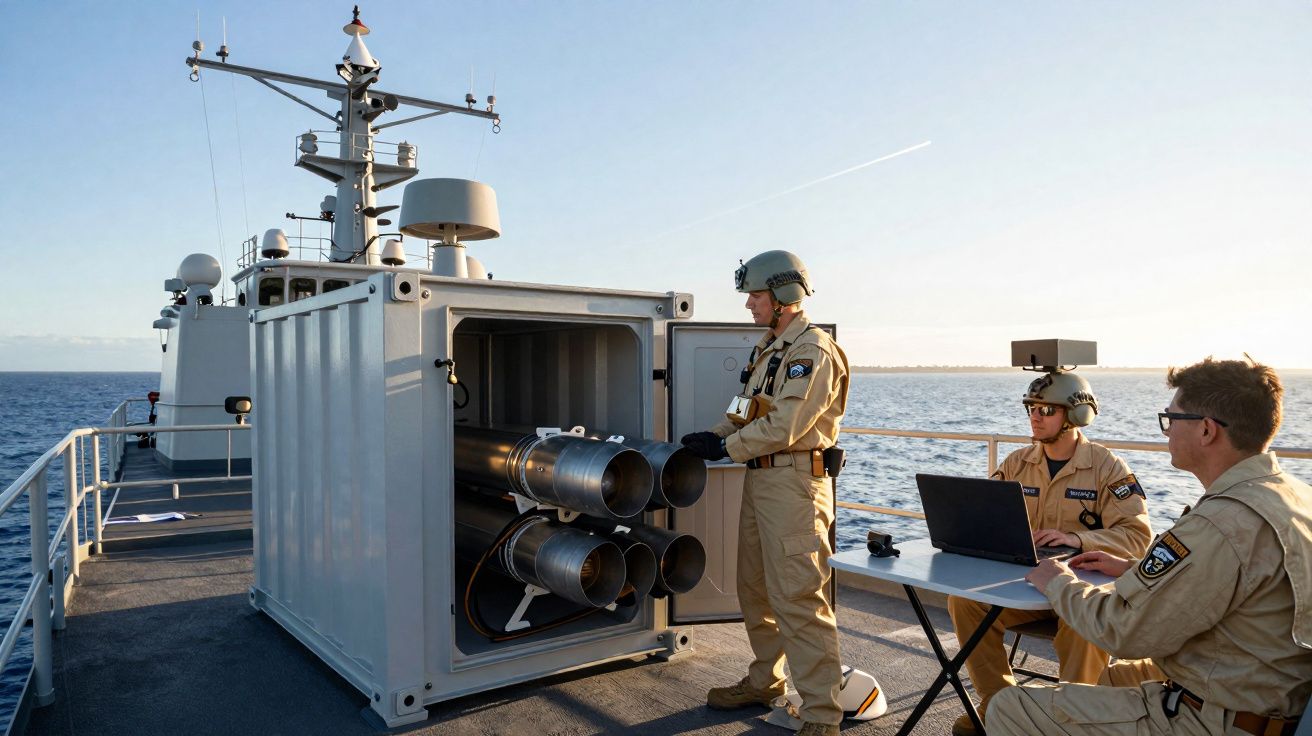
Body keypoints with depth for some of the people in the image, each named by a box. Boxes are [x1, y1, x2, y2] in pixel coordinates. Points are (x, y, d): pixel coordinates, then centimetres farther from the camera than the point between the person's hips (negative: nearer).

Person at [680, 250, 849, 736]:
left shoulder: (812, 352, -14)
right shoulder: (768, 349, 17)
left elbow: (783, 427, -21)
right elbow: (746, 413, 19)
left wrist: (725, 447, -13)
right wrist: (711, 437, 3)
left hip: (795, 483, -10)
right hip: (760, 479, 10)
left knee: (798, 598, -9)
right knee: (755, 588, 18)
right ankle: (764, 682, 34)